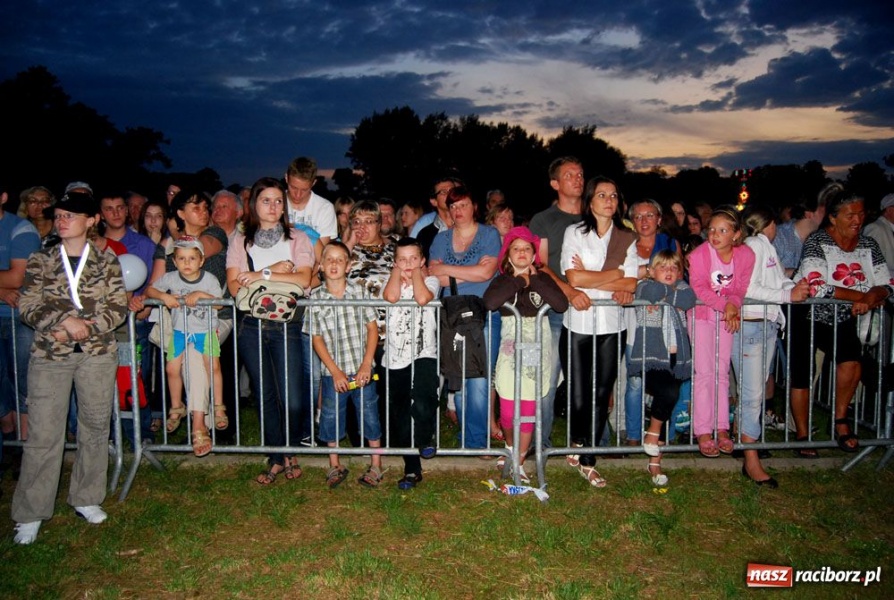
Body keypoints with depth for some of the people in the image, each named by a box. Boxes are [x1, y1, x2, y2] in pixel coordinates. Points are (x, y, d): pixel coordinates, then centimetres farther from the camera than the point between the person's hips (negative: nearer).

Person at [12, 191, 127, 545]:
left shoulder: (107, 261, 5)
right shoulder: (40, 261, 7)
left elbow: (118, 308, -1)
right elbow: (27, 306, 0)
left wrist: (84, 327, -14)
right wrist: (65, 320, -16)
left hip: (98, 354, 1)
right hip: (49, 356, 0)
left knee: (95, 426, 8)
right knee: (43, 433, -1)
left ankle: (86, 499, 25)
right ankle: (30, 514, 11)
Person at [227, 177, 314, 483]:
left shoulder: (297, 239, 6)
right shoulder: (240, 242, 11)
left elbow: (303, 279, -10)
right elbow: (234, 285, -1)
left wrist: (260, 275, -11)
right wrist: (273, 271, -10)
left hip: (286, 324, -2)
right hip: (251, 325, 2)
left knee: (292, 400, -7)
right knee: (266, 397, 7)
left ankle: (290, 451, 21)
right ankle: (277, 459, 22)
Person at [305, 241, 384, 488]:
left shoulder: (359, 291, -2)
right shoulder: (315, 298, -2)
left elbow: (372, 328, -2)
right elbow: (317, 338, -2)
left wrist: (366, 365, -10)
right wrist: (335, 371, -9)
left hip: (362, 370, 0)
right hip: (333, 372, 1)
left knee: (369, 415, 7)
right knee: (331, 418, 10)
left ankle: (376, 466, 24)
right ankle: (335, 466, 29)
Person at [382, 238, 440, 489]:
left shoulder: (430, 280, 4)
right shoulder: (391, 281, 9)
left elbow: (422, 298, -19)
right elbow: (391, 296, -16)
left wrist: (416, 271, -4)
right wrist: (398, 270, -2)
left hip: (424, 355, -3)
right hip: (396, 357, 3)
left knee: (422, 406, -24)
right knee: (401, 417, 9)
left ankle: (426, 437, 10)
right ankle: (412, 469, 25)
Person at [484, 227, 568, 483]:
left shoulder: (543, 279, 9)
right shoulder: (503, 281, 6)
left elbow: (562, 304, -10)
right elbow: (490, 302, -18)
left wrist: (535, 280, -7)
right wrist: (519, 281, -9)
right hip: (510, 351, -1)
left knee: (529, 410, 1)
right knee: (508, 412, -3)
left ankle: (518, 463, 19)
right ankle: (511, 446, 30)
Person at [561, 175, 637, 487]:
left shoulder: (627, 239, 10)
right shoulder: (574, 232, 2)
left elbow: (631, 284, -2)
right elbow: (574, 278, -10)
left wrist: (589, 279, -9)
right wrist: (615, 274, -4)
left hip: (611, 326, 2)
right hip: (578, 324, -2)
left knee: (601, 396, 5)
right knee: (578, 397, -2)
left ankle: (586, 461, 19)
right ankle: (577, 443, 29)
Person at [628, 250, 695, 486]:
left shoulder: (682, 287, 15)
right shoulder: (644, 286, 3)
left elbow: (689, 299, -8)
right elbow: (654, 293, -20)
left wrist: (665, 292, -3)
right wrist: (671, 291, -2)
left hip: (675, 358, 5)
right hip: (649, 358, -4)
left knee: (664, 403, 4)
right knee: (669, 393, -27)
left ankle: (655, 462, 18)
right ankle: (652, 433, 2)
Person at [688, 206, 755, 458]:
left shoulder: (745, 255, -8)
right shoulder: (699, 254, -19)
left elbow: (740, 288, -4)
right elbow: (699, 288, -21)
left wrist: (733, 306, -24)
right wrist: (726, 305, -30)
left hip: (727, 316, 3)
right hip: (701, 314, -3)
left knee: (722, 372, 8)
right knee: (705, 372, -5)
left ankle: (721, 428, 17)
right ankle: (703, 432, 2)